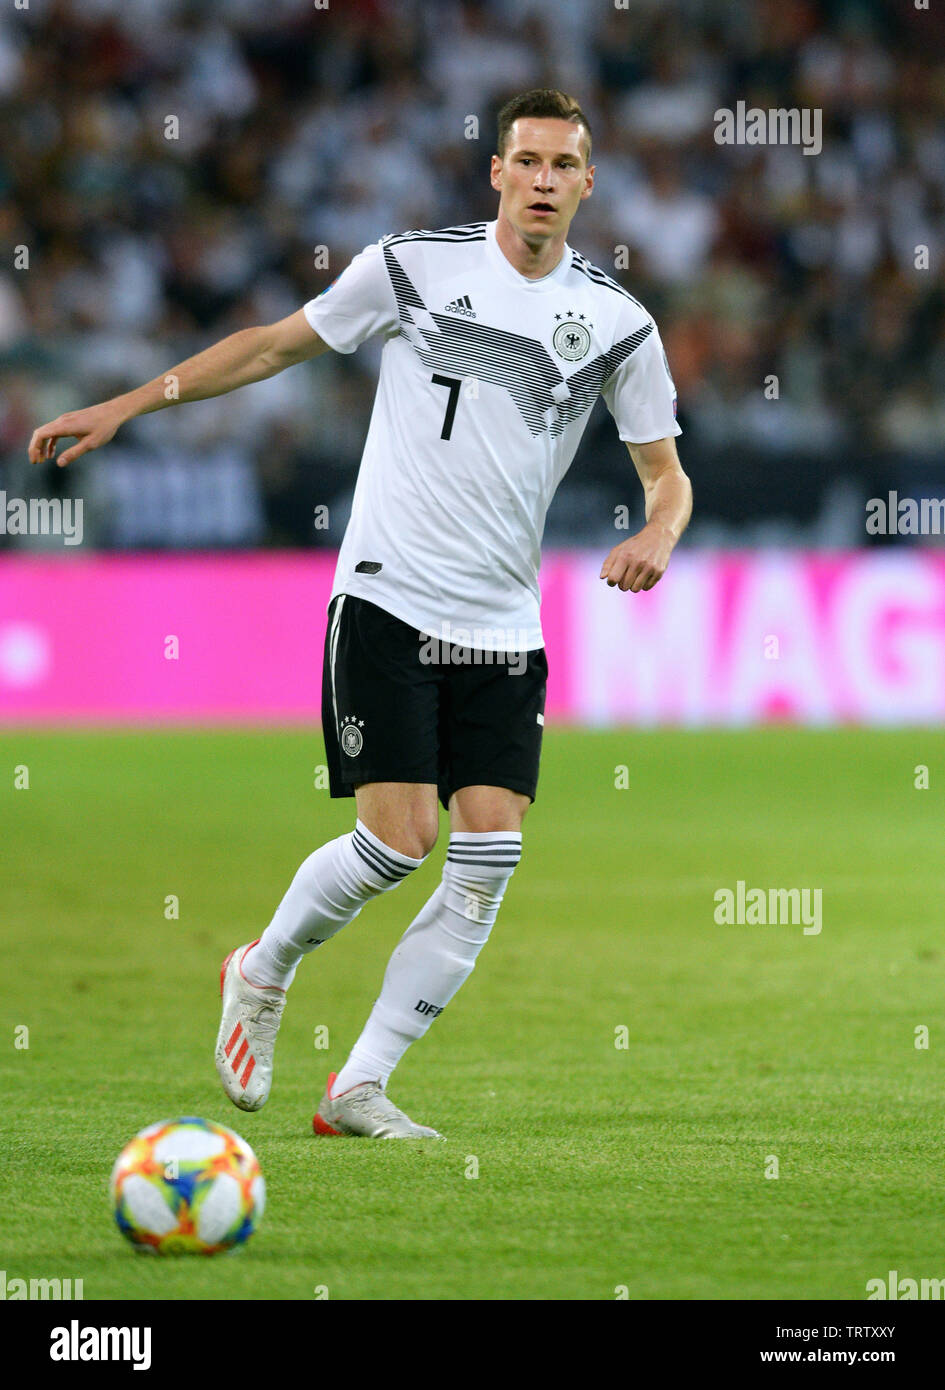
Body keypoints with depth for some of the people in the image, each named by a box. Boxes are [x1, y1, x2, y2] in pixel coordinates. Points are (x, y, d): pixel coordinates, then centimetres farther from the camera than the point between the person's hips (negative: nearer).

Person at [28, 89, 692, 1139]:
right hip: (387, 599, -3)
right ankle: (264, 970, 18)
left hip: (503, 627, 3)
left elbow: (666, 471, 13)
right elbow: (275, 344, 10)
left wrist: (657, 533, -11)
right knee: (399, 837, -13)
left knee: (490, 854, -8)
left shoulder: (618, 323, 4)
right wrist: (125, 405, 8)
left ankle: (360, 1087, 1)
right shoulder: (412, 267, -1)